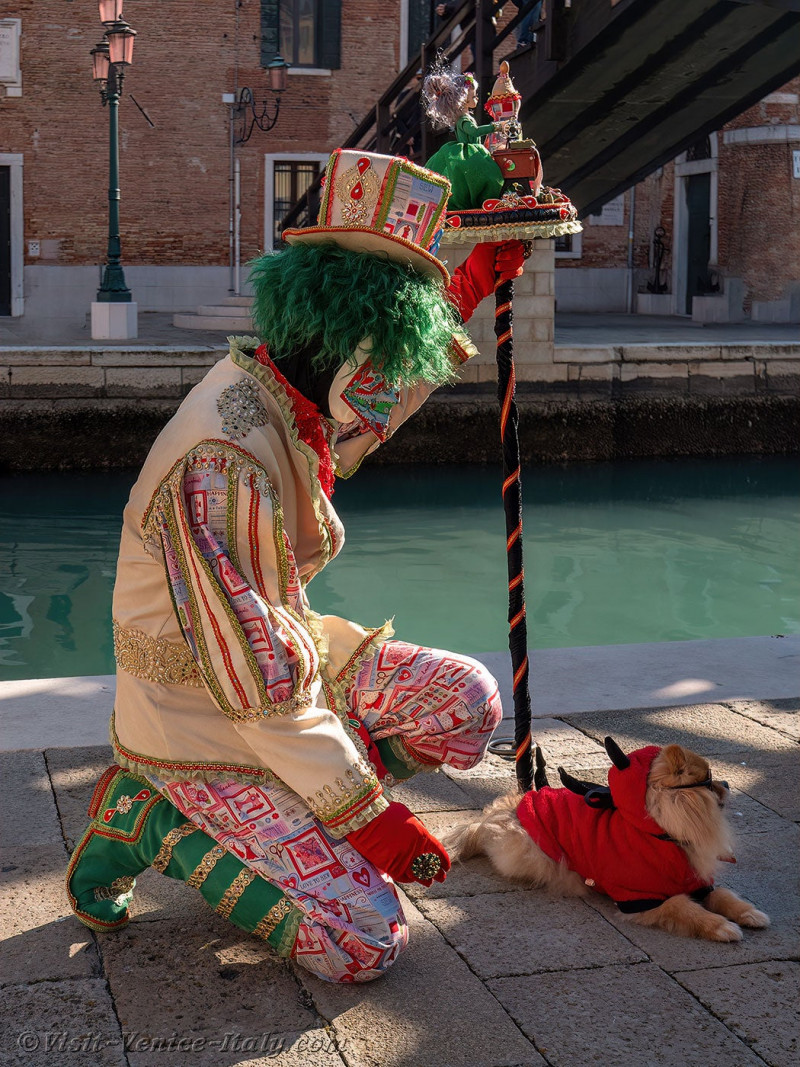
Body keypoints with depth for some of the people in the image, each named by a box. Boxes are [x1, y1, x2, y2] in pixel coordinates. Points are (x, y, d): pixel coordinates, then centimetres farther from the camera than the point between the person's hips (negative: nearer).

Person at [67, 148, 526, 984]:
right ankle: (155, 819, 2)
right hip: (199, 719, -9)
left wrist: (473, 282, 25)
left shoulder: (296, 400, -2)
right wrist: (372, 815, -23)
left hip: (282, 658, 9)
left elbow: (379, 389, 26)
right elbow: (259, 690, -29)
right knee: (364, 940, -14)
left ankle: (276, 821, 4)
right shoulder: (222, 460, -31)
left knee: (465, 701, 0)